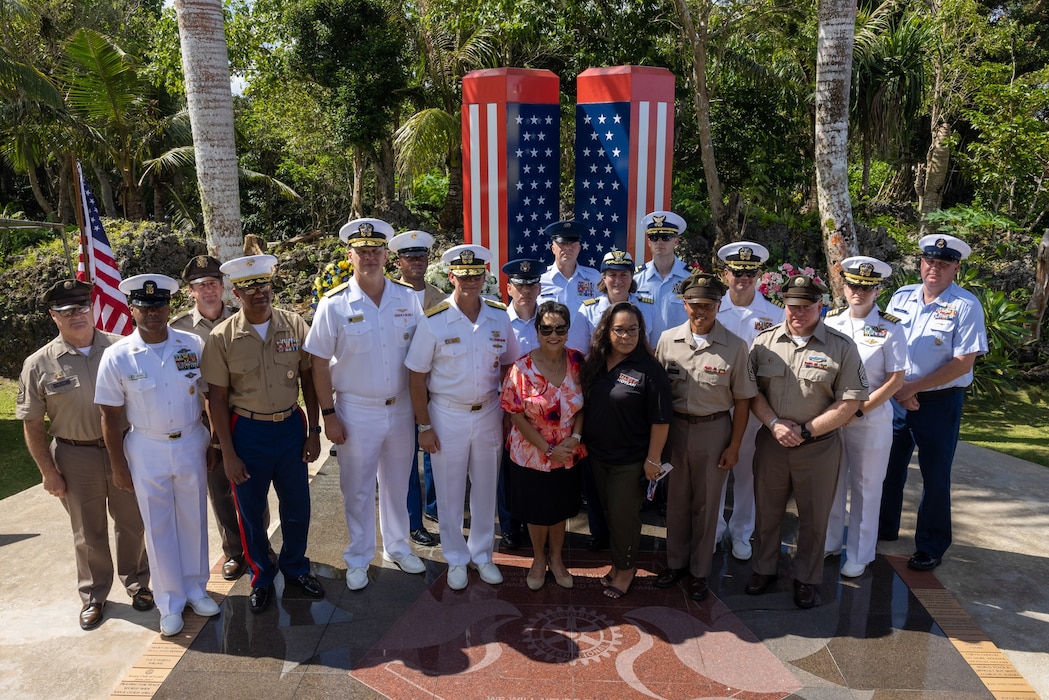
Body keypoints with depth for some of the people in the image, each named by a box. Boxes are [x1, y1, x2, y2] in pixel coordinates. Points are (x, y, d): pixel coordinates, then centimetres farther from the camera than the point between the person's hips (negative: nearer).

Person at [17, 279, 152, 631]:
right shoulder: (39, 364, -5)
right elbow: (33, 425, -1)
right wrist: (48, 471, -3)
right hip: (76, 458, 0)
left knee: (132, 524, 14)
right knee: (88, 534, 14)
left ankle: (137, 584, 35)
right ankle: (93, 596, 34)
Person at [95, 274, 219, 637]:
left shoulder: (193, 345, -6)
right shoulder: (117, 356, -10)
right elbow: (112, 416, -4)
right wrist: (119, 467, -2)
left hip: (191, 444, 1)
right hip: (147, 450, -1)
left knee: (193, 521, 14)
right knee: (158, 528, 11)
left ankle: (196, 589, 33)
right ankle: (170, 602, 27)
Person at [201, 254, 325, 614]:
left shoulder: (295, 325, -5)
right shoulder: (222, 337, -10)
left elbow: (308, 380, 2)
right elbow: (217, 398, -6)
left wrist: (313, 430, 2)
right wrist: (228, 454, -7)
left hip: (291, 425, 2)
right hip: (247, 431, -1)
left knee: (297, 506, 14)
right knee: (251, 511, 14)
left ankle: (295, 568, 39)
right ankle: (261, 577, 37)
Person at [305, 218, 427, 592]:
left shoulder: (409, 297, -3)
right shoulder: (334, 304, -10)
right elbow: (319, 363, -6)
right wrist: (328, 414, -8)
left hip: (401, 407, 3)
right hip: (356, 411, -2)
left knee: (397, 484, 18)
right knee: (358, 490, 11)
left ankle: (397, 547, 39)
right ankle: (358, 559, 31)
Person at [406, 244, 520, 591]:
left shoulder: (500, 316, -3)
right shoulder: (434, 321, -12)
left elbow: (508, 366, 6)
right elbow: (417, 376, -8)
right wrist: (425, 427, -8)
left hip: (488, 413, 3)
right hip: (447, 416, -2)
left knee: (485, 489, 16)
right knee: (450, 494, 11)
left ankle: (482, 554, 36)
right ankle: (456, 559, 31)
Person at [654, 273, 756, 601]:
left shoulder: (735, 347, -9)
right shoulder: (667, 340, -3)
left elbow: (742, 400, -4)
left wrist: (734, 446, -5)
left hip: (713, 430, -2)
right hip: (674, 427, 2)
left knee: (706, 504, 12)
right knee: (676, 500, 15)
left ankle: (700, 571, 29)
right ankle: (676, 562, 34)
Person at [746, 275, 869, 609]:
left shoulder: (841, 347, -5)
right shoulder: (764, 341, 2)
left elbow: (849, 402, -8)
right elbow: (752, 390, 1)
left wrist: (806, 431, -13)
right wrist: (774, 424, -14)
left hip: (819, 447, -2)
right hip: (771, 442, 2)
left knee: (814, 518, 11)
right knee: (767, 512, 15)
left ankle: (806, 579, 30)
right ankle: (764, 569, 34)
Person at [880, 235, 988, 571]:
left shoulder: (966, 306, -11)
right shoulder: (901, 297, 3)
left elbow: (963, 363, -15)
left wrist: (913, 388, -17)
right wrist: (898, 388, -9)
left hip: (939, 403, -4)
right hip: (895, 398, 5)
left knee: (935, 477, 6)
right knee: (889, 467, 17)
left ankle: (931, 547, 21)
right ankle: (884, 527, 36)